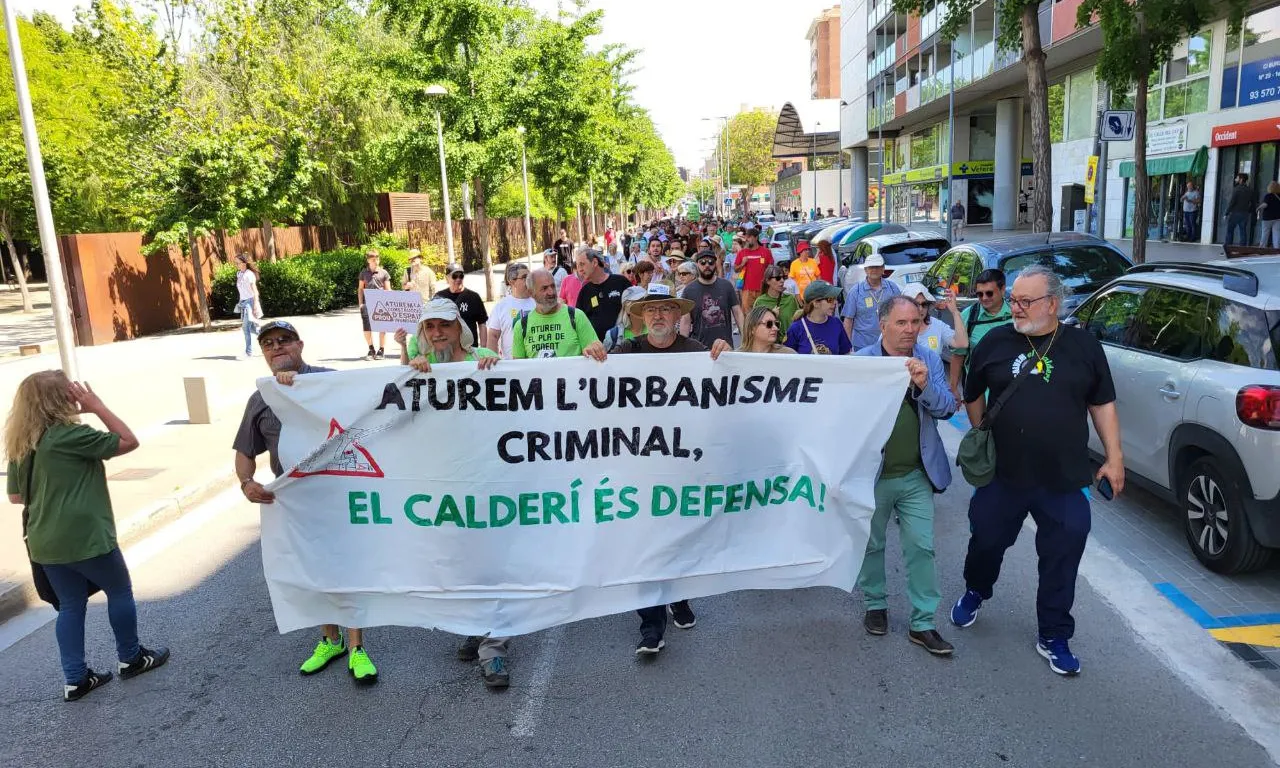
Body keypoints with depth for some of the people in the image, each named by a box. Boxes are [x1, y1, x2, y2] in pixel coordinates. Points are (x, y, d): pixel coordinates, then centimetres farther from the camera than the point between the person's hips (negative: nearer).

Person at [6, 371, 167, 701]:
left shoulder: (19, 445, 7)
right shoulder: (71, 435, -18)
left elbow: (15, 495, 13)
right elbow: (128, 441, -12)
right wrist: (98, 407, -9)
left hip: (45, 541, 7)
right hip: (85, 537, -7)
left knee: (70, 605, 15)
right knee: (119, 591, 12)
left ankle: (75, 679, 19)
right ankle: (130, 659, 25)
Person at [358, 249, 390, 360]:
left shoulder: (384, 273, 4)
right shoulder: (363, 273, 9)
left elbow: (387, 290, 6)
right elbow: (360, 288, 12)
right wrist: (360, 303, 3)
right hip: (367, 303, 2)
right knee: (367, 327, 4)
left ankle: (381, 350, 10)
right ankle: (371, 350, 16)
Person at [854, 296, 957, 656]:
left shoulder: (930, 360, 0)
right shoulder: (862, 361, -8)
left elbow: (946, 409, -5)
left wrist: (925, 385, -22)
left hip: (917, 475, 2)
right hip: (872, 473, -1)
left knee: (921, 548, 4)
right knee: (873, 545, 15)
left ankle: (923, 623, 15)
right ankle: (876, 604, 35)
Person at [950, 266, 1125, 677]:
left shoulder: (1083, 346, 0)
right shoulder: (995, 342, -1)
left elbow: (1102, 404, 7)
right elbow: (973, 395, 11)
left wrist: (1114, 457, 4)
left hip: (1066, 479, 0)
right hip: (1002, 474, 0)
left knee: (1062, 558, 7)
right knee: (986, 541, 15)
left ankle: (1054, 637, 24)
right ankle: (975, 592, 46)